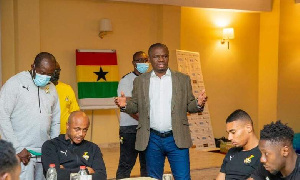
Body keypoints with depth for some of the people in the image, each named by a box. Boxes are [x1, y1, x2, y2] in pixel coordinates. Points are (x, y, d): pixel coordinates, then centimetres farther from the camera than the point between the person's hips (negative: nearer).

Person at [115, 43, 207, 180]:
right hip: (152, 139, 1)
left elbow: (189, 106, 6)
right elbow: (135, 107, 9)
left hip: (176, 138, -1)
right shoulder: (140, 81, 7)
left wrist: (198, 104, -15)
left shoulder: (183, 79, 5)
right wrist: (125, 105, -13)